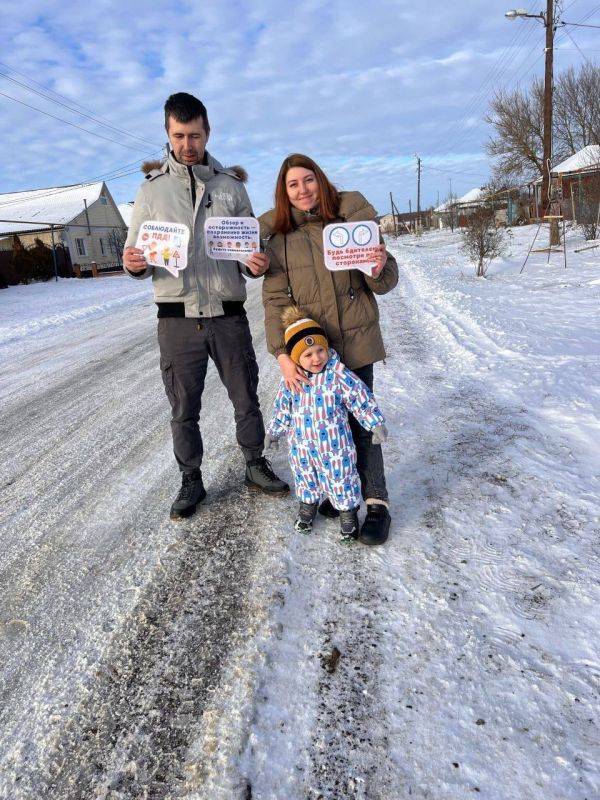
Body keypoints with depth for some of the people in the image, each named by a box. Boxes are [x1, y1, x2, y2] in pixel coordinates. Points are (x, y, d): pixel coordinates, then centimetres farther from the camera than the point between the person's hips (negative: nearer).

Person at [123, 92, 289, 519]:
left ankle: (256, 467, 30)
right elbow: (136, 255, 7)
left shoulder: (231, 185, 8)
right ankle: (191, 481, 25)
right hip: (178, 319, 0)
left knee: (247, 399, 11)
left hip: (228, 315, 1)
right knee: (184, 410, 8)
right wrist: (134, 264, -17)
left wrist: (256, 264, -13)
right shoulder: (152, 188, 7)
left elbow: (250, 245, 11)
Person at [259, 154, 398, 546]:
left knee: (361, 420, 1)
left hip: (355, 339, -1)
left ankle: (376, 502, 13)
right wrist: (281, 354, -12)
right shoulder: (276, 233, 1)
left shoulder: (351, 214, -2)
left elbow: (385, 283, 1)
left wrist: (380, 269, -23)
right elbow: (275, 300, -2)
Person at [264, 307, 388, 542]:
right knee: (305, 477, 21)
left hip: (334, 444, -3)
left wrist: (375, 424, -9)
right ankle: (308, 504, 45)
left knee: (340, 478, 10)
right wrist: (273, 432, 17)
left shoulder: (338, 375, -18)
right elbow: (282, 408, 9)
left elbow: (361, 399, -11)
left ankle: (348, 510, 31)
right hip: (301, 445, 4)